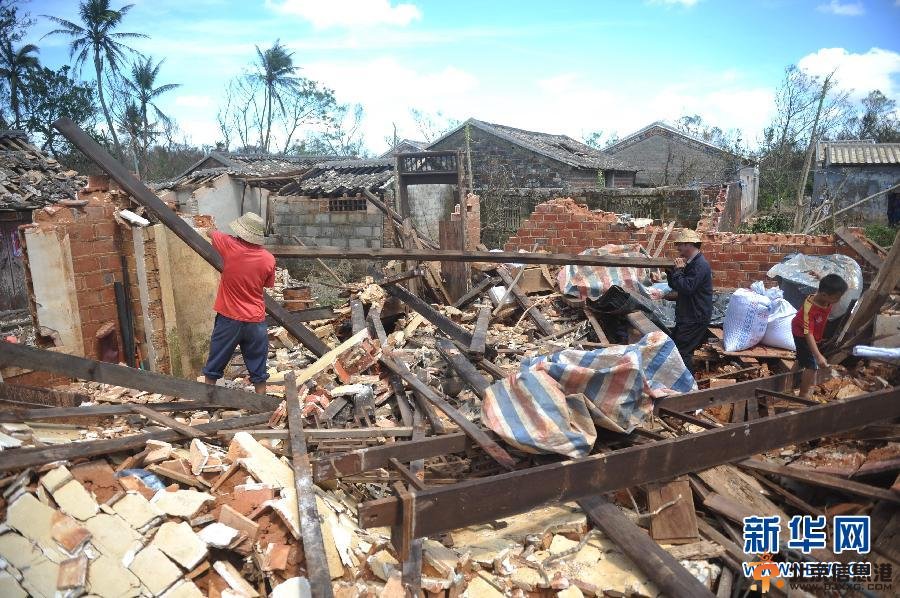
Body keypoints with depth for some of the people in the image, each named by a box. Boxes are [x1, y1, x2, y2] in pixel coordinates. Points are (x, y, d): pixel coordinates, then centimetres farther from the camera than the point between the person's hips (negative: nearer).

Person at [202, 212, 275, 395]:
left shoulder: (229, 245, -12)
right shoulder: (268, 259, -9)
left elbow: (212, 233, 10)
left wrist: (212, 230, 33)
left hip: (228, 319, -1)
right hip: (256, 322, 1)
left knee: (214, 365, 17)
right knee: (258, 369, 12)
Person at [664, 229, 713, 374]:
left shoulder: (700, 265, -19)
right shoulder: (691, 263, 13)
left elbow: (687, 288, -28)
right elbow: (675, 286, 16)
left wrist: (679, 270, -17)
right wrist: (671, 270, 1)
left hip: (695, 318, -10)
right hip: (687, 316, 10)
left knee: (683, 352, -8)